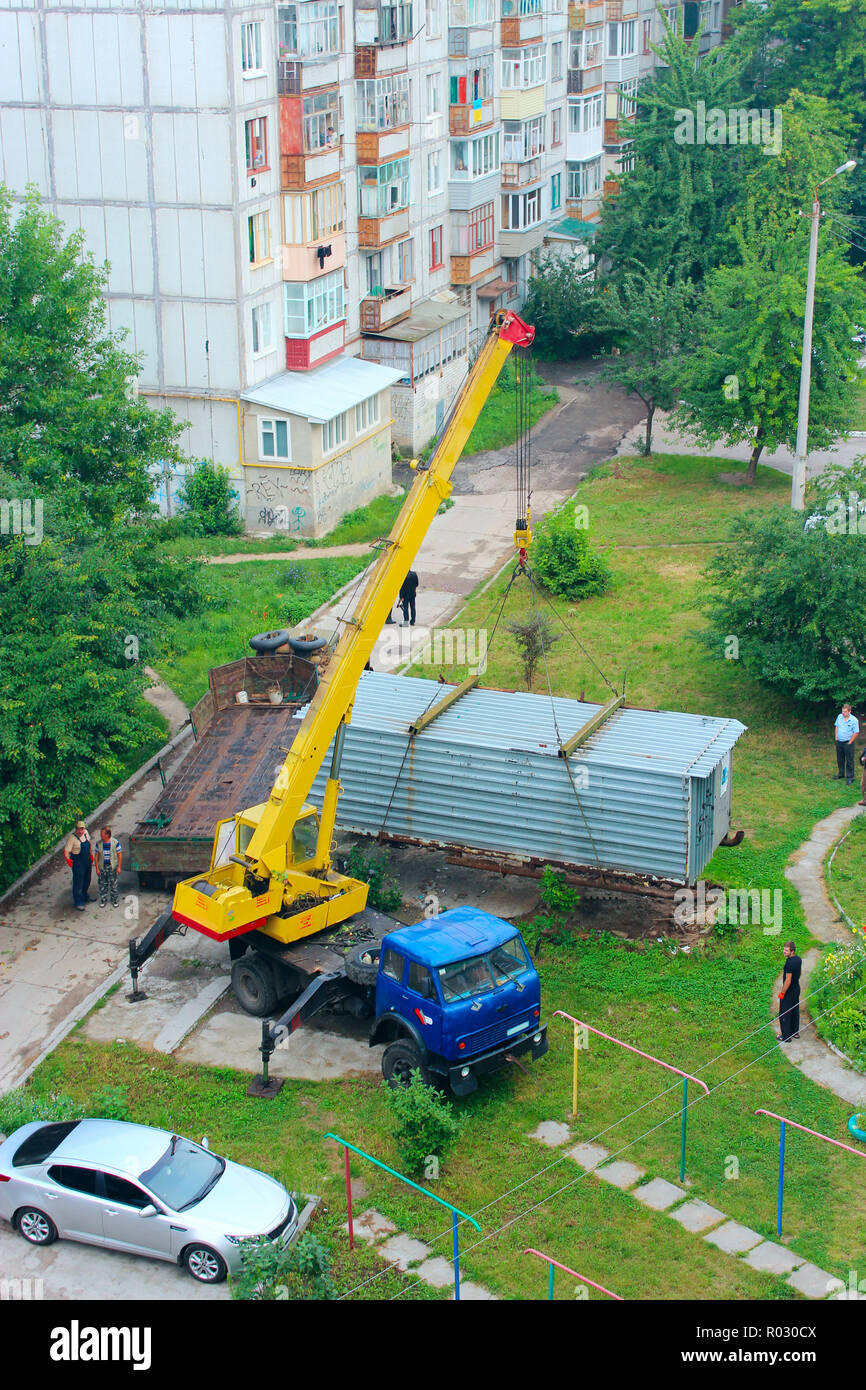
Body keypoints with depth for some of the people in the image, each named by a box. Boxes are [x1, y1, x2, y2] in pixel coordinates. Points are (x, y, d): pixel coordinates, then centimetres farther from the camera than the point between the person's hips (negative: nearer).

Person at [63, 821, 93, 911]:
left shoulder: (85, 833, -1)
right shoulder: (72, 838, -22)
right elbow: (66, 850, -26)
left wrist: (91, 855, 20)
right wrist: (67, 859, -43)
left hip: (87, 861, 7)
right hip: (77, 862, -7)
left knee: (87, 881, 22)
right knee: (78, 883, -1)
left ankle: (84, 897, 43)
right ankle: (78, 903, 8)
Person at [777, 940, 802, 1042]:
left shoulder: (790, 963, -30)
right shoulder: (798, 959, -2)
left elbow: (788, 980, -26)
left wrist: (782, 993, -17)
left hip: (789, 991, -9)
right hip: (797, 988, 9)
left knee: (784, 1014, 5)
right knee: (795, 1011, 22)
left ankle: (786, 1036, 14)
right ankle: (795, 1032, 35)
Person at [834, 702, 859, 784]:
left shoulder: (854, 720, -15)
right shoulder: (839, 717, 1)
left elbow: (856, 733, -12)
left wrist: (850, 743, -11)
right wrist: (836, 737, 7)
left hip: (848, 743, -6)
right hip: (839, 742, 6)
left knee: (849, 761, 1)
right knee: (840, 759, 18)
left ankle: (850, 777, 9)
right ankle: (841, 773, 34)